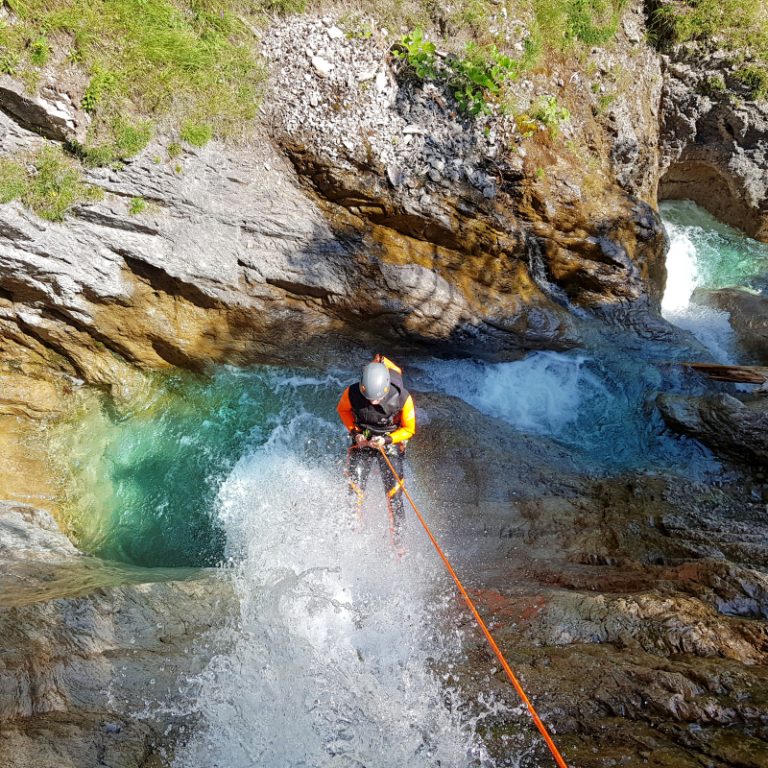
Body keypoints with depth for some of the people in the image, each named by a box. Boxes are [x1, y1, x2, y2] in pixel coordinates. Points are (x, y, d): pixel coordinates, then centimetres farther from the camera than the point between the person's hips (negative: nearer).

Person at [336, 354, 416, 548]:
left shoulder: (402, 398, -28)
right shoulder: (352, 393, -25)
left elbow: (409, 429, -11)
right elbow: (342, 410, 1)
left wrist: (387, 440, -25)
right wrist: (354, 431, -12)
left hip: (391, 442, -1)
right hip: (362, 442, 1)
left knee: (394, 492, -8)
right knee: (355, 488, -8)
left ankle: (397, 538, 6)